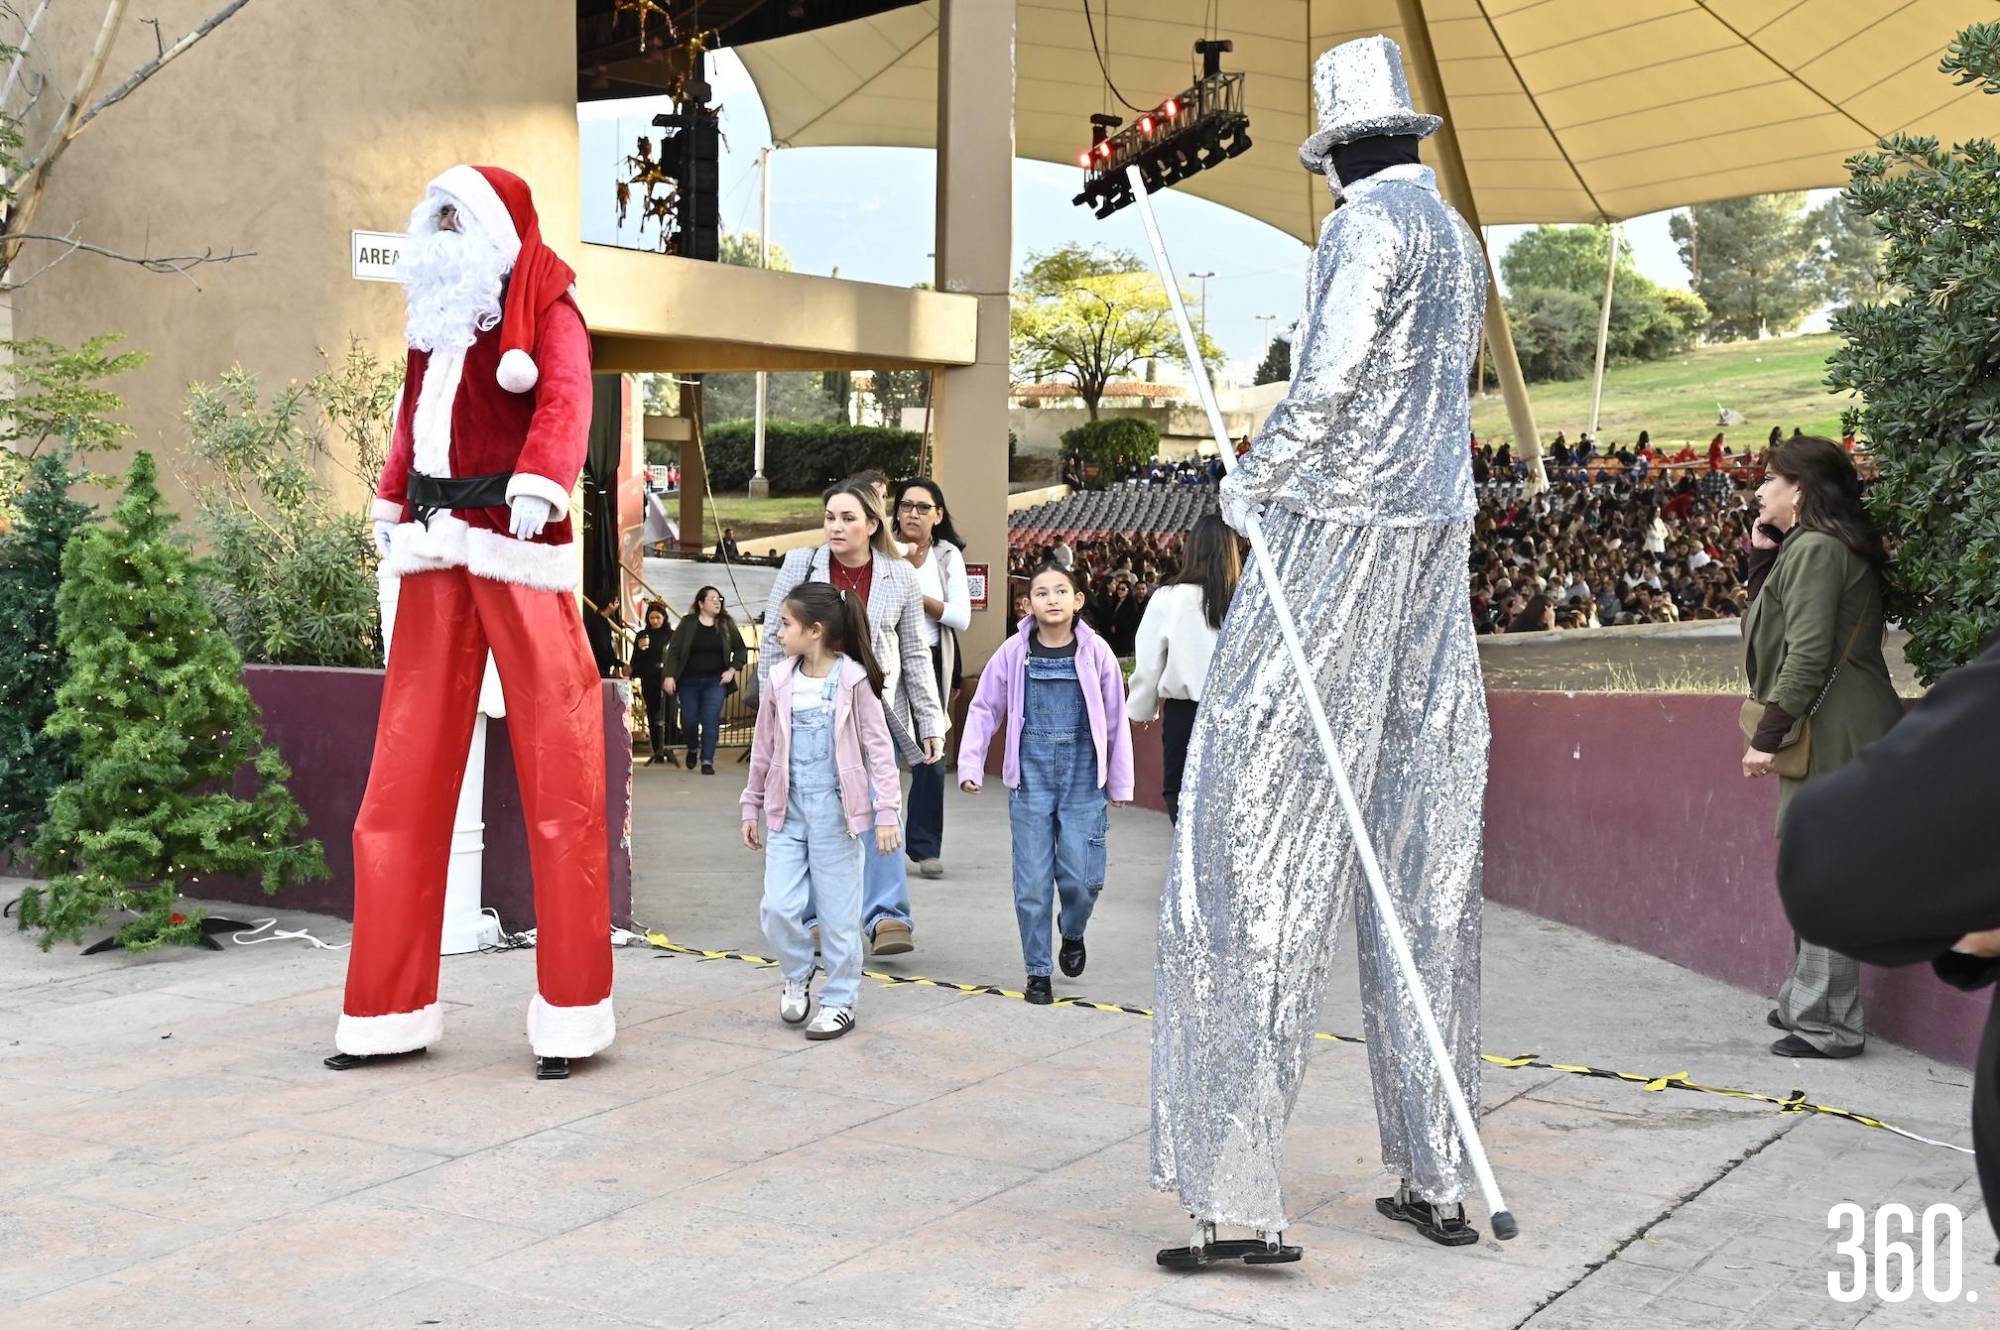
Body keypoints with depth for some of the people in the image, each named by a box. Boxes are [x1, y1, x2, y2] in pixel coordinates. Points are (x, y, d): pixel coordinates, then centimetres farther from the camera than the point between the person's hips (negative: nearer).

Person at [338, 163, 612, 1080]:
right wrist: (391, 504, 24)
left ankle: (572, 1013, 2)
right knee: (406, 773, 4)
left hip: (517, 543, -6)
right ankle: (391, 1010, 12)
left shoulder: (546, 309, 0)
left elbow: (565, 403, -16)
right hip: (433, 549, 6)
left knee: (556, 769, -5)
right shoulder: (436, 316, 19)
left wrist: (537, 485, -32)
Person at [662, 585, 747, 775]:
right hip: (689, 681, 0)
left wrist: (733, 670, -2)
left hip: (715, 681, 0)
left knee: (711, 721, -8)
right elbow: (674, 650, -3)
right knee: (689, 721, 3)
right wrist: (670, 675, -12)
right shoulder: (687, 623, 0)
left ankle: (707, 761, -1)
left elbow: (741, 650, 11)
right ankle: (693, 749, 33)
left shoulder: (726, 625, 4)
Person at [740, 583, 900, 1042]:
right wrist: (752, 806, 16)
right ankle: (798, 976, 24)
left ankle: (840, 1000, 19)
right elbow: (764, 748, 13)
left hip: (836, 811, -4)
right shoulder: (780, 681, 4)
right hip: (788, 810, 4)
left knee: (838, 913, 4)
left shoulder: (853, 680, -7)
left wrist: (886, 812, -10)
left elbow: (879, 748, -6)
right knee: (778, 907, -3)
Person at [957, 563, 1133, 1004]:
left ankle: (1072, 934, 30)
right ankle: (1038, 971, 16)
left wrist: (1120, 782, 8)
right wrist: (970, 765, -2)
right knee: (1032, 882, 2)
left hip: (1083, 777, 0)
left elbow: (1116, 719, 5)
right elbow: (984, 710, 6)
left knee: (1082, 877, -3)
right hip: (1032, 775, 0)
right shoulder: (1014, 652, -2)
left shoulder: (1095, 652, -2)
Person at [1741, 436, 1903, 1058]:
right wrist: (1763, 553, 14)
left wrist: (1767, 737, -18)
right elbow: (1779, 622, 20)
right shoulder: (1803, 548, 18)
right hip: (1826, 737, 11)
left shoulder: (1815, 549, -13)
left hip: (1831, 736, -11)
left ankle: (1826, 1025, -5)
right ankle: (1804, 1004, 26)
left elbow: (1808, 654, -20)